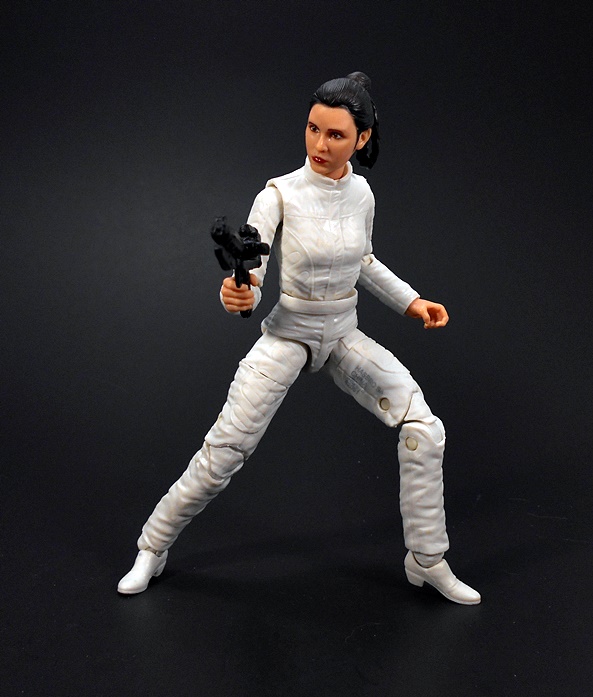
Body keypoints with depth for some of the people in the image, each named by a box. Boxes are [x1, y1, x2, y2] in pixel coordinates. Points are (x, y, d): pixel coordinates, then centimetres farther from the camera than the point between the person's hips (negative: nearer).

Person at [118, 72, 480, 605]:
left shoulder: (361, 193, -3)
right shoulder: (279, 194, -17)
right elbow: (248, 279, -22)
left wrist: (410, 301, 9)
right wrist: (237, 295, -45)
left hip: (345, 336, 4)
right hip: (287, 335, -4)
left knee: (423, 429, -8)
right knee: (224, 452, -3)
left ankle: (428, 561, 11)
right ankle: (153, 548, 22)